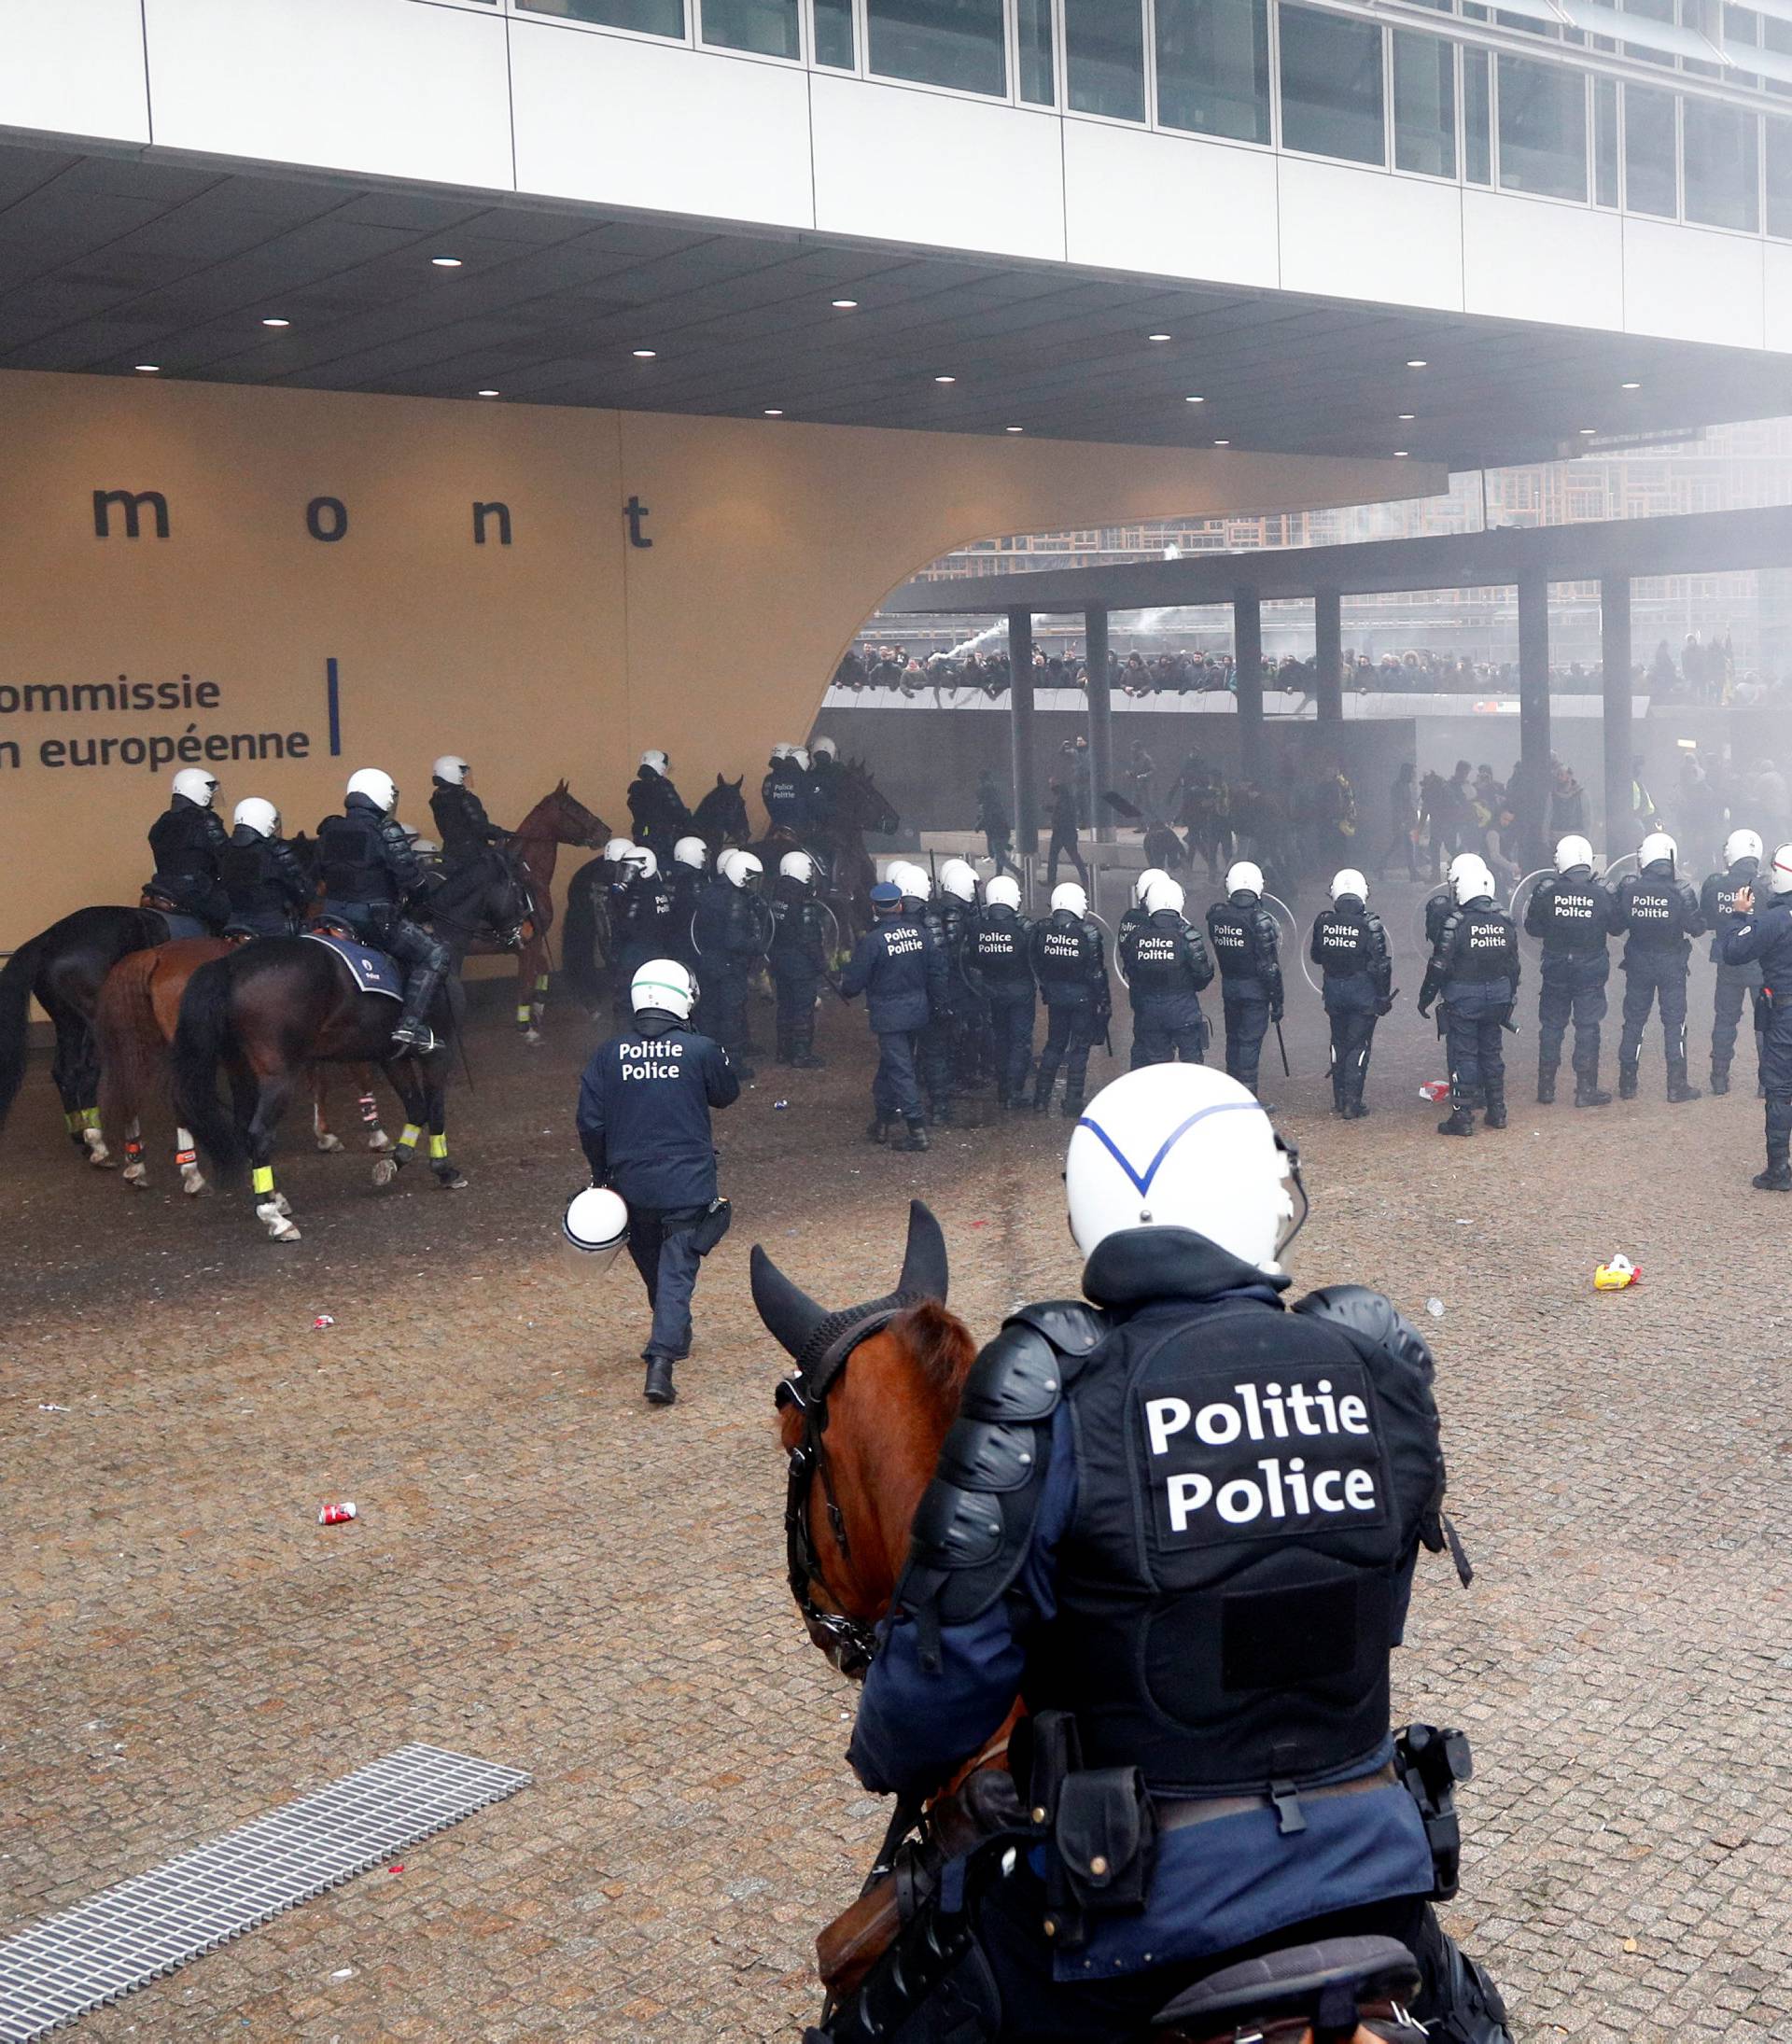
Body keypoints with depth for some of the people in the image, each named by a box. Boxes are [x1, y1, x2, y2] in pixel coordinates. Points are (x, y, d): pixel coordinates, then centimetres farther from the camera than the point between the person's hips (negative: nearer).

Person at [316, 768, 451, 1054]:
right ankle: (411, 1025, -10)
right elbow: (413, 880, -15)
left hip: (333, 912, 7)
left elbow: (321, 871, 16)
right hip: (375, 917, -7)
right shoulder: (387, 831, -14)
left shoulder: (329, 831, 6)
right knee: (435, 954, 2)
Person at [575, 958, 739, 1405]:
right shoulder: (700, 1050, -9)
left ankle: (674, 1334, 44)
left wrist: (601, 1175, 14)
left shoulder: (609, 1054, -2)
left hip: (631, 1184, 3)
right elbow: (728, 1093, 11)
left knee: (653, 1268, 23)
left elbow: (590, 1122, 1)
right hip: (689, 1184, -3)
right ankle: (661, 1360, -18)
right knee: (677, 1271, -2)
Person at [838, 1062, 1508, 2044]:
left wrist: (889, 1759, 9)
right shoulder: (1380, 1372, -4)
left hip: (1140, 1895, -4)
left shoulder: (1053, 1395, -18)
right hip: (1368, 1861, 4)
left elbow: (953, 1647, -12)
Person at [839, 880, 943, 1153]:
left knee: (900, 1071, -3)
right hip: (917, 1012, 6)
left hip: (889, 1016, -6)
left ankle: (917, 1131, -7)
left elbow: (854, 980, -11)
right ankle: (881, 1120, 32)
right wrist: (938, 1001, 18)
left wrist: (845, 992, 12)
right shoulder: (919, 932, -1)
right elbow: (937, 969, 6)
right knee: (890, 1065, 20)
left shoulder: (871, 941, -18)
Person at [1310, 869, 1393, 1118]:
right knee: (1358, 1046, 4)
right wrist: (1384, 996, -1)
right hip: (1362, 992, -4)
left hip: (1334, 991, 4)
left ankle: (1339, 1100, 22)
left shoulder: (1323, 921, -6)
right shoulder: (1369, 925, -16)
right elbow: (1381, 965, -12)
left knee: (1339, 1044, 17)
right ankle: (1352, 1104, 2)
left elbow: (1316, 956, 9)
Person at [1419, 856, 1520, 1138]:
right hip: (1496, 996, 5)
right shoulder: (1505, 920, 2)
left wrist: (1426, 998, -2)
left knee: (1464, 1056, -1)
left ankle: (1462, 1117, -1)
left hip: (1463, 999, -5)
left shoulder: (1455, 922, -16)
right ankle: (1497, 1112, 22)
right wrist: (1509, 998, 20)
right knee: (1492, 1052, 16)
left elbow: (1440, 966, -14)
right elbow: (1514, 965, 10)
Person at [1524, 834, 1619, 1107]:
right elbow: (1615, 927, 3)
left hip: (1555, 969, 1)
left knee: (1551, 1026, 10)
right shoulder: (1602, 893, -9)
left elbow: (1533, 928, -3)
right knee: (1587, 1028, 6)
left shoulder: (1547, 891, -10)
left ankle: (1546, 1090, 13)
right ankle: (1586, 1090, 6)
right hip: (1591, 970, 0)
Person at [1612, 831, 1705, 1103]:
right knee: (1674, 1024, 6)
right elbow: (1697, 928, -9)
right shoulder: (1680, 891, -15)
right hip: (1672, 964, -2)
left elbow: (1617, 925, -3)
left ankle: (1627, 1084, 14)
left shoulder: (1629, 888, -10)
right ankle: (1677, 1086, 7)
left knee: (1633, 1022, 11)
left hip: (1638, 963, 2)